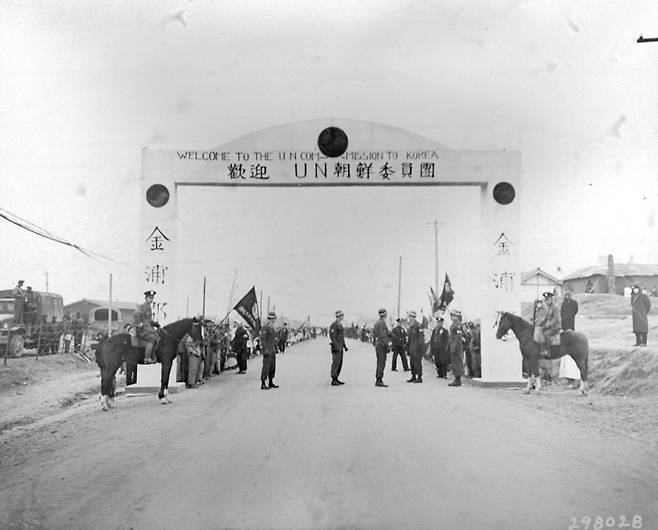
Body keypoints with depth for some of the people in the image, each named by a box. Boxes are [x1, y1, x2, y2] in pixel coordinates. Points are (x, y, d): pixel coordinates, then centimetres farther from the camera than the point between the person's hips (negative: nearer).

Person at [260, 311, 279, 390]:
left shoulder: (272, 327, 14)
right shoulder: (265, 327, -16)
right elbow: (262, 339, -19)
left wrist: (275, 348, 18)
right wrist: (265, 350, -23)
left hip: (272, 350, 9)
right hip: (267, 350, -9)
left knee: (272, 366, 11)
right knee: (266, 367, -8)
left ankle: (271, 383, 18)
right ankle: (263, 384, -5)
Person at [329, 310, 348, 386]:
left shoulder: (340, 325, 18)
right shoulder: (334, 325, -14)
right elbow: (332, 336, -20)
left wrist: (344, 346, 20)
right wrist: (336, 347, -25)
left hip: (340, 346, 10)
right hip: (336, 346, -10)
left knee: (340, 363, 10)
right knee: (335, 363, -9)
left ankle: (336, 379, 15)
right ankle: (333, 380, -8)